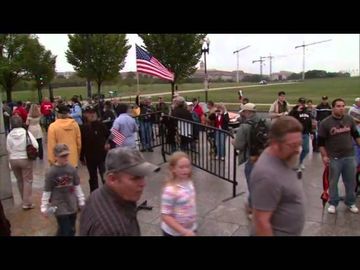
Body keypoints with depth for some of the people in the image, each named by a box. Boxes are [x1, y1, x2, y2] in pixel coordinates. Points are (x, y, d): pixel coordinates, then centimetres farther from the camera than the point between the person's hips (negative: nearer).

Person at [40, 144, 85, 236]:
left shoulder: (72, 169, -2)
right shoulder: (51, 172, -14)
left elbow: (77, 187, 7)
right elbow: (46, 191, -8)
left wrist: (81, 202, 11)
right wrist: (44, 208, -6)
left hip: (72, 205, 5)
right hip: (60, 207, -4)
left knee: (71, 231, 15)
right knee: (65, 231, -1)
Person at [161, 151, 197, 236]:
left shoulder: (189, 183, -6)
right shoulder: (170, 190, -28)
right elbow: (165, 216, -25)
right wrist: (184, 231, -26)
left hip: (190, 229, 7)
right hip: (174, 232, -6)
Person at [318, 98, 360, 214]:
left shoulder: (349, 119, 2)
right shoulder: (325, 123, -10)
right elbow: (321, 141, -7)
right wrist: (324, 156, -11)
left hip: (350, 156, 3)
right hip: (334, 158, -3)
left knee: (351, 181, 13)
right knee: (333, 182, 8)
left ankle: (350, 202, 31)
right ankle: (333, 203, 24)